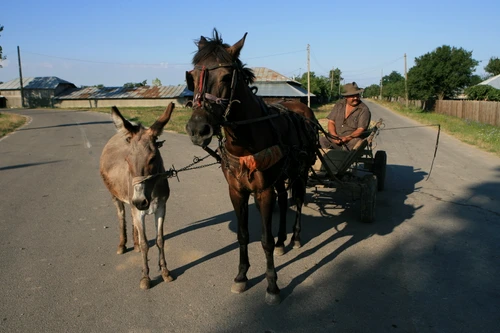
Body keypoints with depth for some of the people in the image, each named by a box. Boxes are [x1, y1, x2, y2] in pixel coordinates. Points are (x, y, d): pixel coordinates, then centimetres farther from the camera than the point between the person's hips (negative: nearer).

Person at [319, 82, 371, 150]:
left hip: (353, 139, -3)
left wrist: (346, 138, -24)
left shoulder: (364, 109, -1)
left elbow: (361, 130, -9)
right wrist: (334, 136, -11)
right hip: (335, 139, 3)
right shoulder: (339, 105, 12)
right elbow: (331, 122, 8)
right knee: (321, 140, -24)